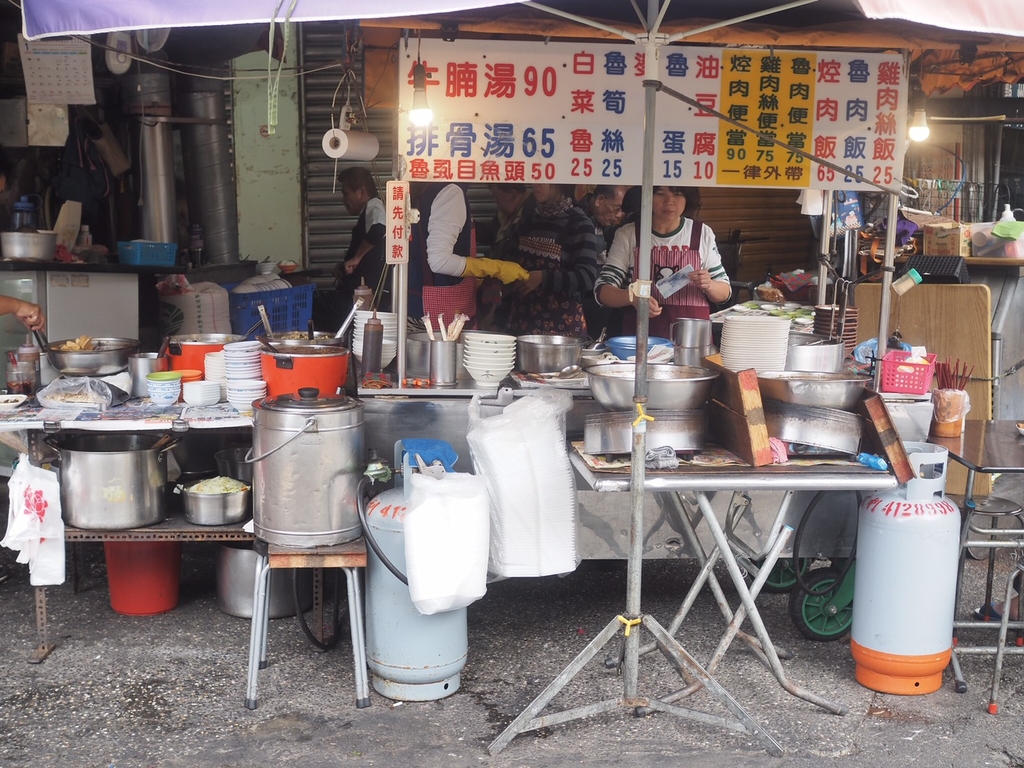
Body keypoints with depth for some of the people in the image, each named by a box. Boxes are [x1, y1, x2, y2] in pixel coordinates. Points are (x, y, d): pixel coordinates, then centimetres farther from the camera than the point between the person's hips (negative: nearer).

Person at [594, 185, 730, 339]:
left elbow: (724, 292, 14)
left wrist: (709, 285, -9)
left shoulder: (703, 234, 8)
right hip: (640, 337, -1)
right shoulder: (628, 235, 5)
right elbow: (603, 291, 3)